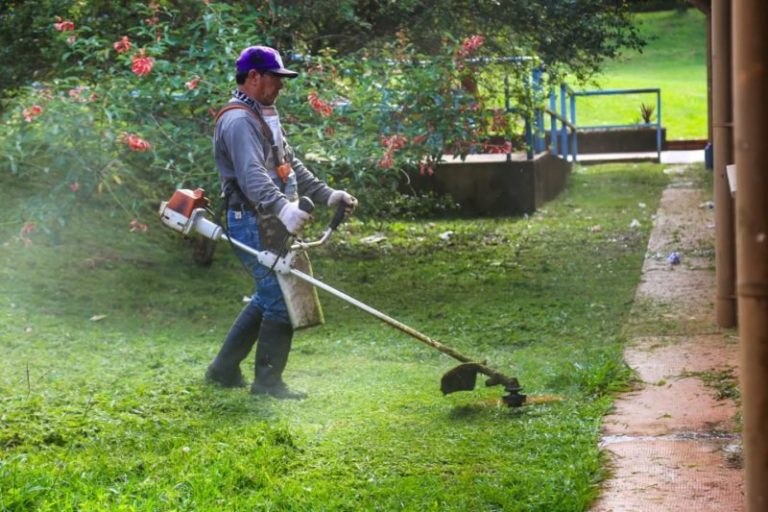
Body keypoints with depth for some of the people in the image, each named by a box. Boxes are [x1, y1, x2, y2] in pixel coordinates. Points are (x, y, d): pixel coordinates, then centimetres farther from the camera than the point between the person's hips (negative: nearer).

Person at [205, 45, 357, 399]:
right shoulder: (239, 121, -16)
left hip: (268, 224, 11)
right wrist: (282, 208, -44)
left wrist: (325, 195, 18)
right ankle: (267, 381, -1)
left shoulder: (263, 116, 20)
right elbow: (252, 175, -30)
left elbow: (290, 164, 25)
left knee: (268, 298, 16)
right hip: (252, 223, -11)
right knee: (281, 299, -10)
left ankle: (224, 369, 24)